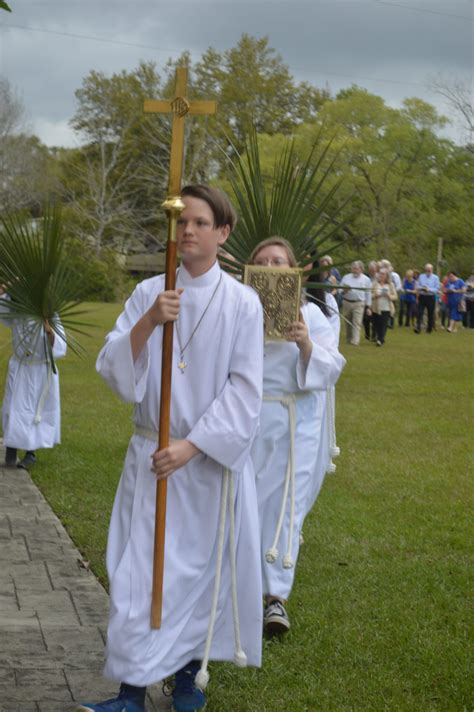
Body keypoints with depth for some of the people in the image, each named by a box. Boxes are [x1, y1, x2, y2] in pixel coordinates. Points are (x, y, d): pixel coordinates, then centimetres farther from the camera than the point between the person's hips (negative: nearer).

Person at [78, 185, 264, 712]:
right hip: (151, 456, 2)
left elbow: (244, 390, -8)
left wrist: (192, 445, -16)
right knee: (139, 567, -2)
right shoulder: (148, 294, 2)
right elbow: (113, 370, -6)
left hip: (211, 460, -1)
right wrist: (149, 322, -23)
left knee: (200, 566, 7)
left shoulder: (241, 302, -5)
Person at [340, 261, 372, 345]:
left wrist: (368, 307, 4)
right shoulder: (346, 277, 9)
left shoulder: (366, 279, 7)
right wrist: (344, 290, -12)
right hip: (347, 303, 2)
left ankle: (355, 341, -19)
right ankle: (348, 339, 22)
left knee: (357, 323, -12)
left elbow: (368, 294, 8)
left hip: (359, 304, -2)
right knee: (348, 323, 9)